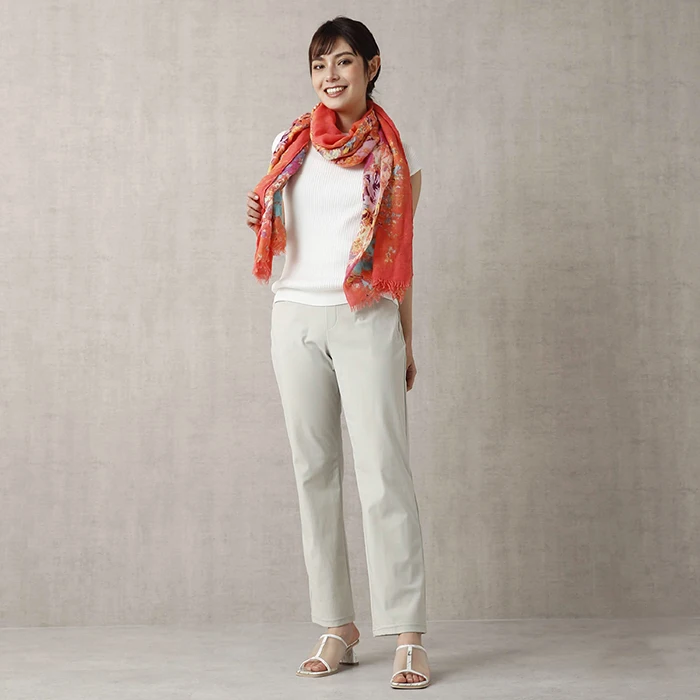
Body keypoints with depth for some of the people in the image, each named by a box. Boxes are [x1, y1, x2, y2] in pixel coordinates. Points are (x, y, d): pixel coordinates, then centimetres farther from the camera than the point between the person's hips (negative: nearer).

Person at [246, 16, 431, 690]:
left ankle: (407, 635, -6)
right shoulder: (291, 142, 10)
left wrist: (406, 343, 9)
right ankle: (336, 627, 12)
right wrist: (260, 222, -4)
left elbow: (400, 254, 9)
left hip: (367, 320, -3)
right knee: (314, 472, 4)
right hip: (296, 317, 3)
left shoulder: (395, 152, 5)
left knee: (384, 474, -10)